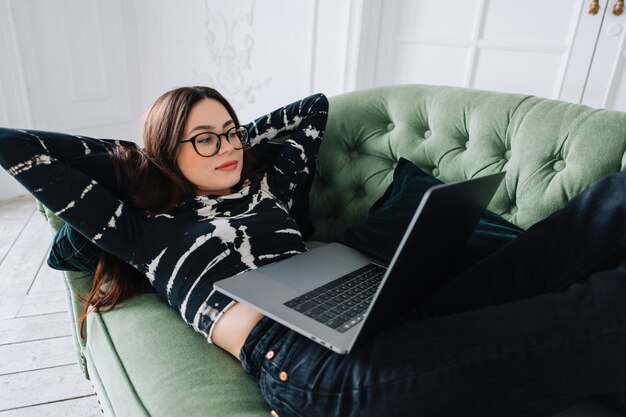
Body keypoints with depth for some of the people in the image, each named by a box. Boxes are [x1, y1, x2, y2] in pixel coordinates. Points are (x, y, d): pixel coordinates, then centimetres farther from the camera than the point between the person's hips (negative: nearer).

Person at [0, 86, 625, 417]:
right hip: (305, 365, -7)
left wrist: (242, 139, 33)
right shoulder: (144, 231, 16)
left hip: (370, 315, 7)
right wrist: (128, 155, 25)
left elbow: (314, 106, 41)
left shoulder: (265, 186, 26)